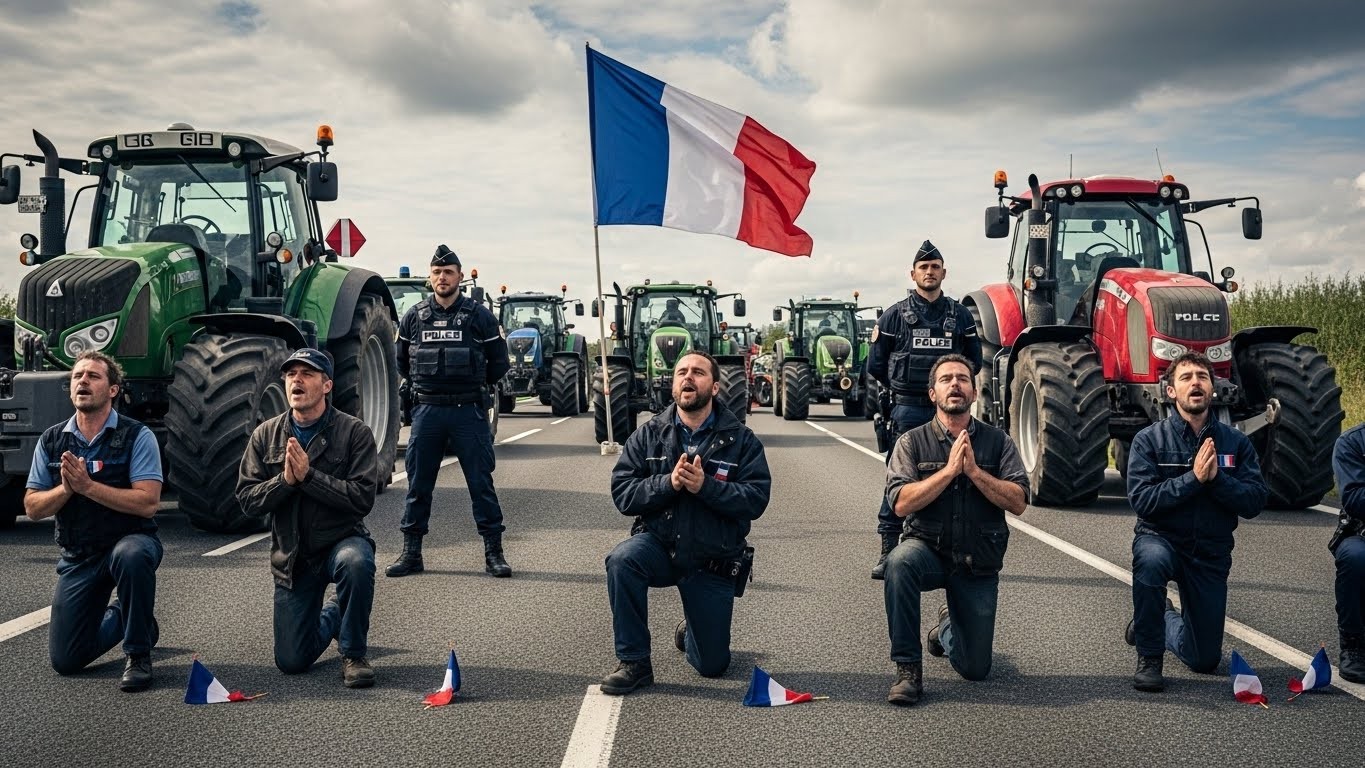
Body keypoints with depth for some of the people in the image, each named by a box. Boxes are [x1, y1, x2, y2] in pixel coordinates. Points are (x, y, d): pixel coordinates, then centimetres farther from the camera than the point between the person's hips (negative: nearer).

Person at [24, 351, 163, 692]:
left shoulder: (136, 436, -10)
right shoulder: (51, 441, 4)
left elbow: (147, 503, -21)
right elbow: (32, 508, 2)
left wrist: (88, 485, -25)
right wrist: (65, 488, -17)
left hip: (130, 540, -4)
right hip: (78, 557, 4)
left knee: (132, 556, -43)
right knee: (65, 660, 3)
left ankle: (139, 654, -19)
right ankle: (121, 616, 35)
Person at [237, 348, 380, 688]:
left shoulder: (354, 432, -9)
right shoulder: (266, 435, 2)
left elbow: (363, 498, -19)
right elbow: (247, 499, -3)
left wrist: (308, 475, -24)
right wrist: (285, 480, -20)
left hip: (341, 541, -3)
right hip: (292, 555, 3)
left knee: (355, 561, -41)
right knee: (292, 661, 2)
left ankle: (354, 654, -15)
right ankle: (330, 616, 39)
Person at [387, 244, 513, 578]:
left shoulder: (480, 316, 1)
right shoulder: (414, 318, 7)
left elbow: (499, 363, 7)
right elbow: (401, 362, 18)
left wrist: (473, 386, 10)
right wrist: (425, 384, 14)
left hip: (468, 410, -2)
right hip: (426, 410, 2)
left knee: (481, 482, 0)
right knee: (418, 483, 6)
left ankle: (493, 552, 7)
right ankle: (411, 553, 15)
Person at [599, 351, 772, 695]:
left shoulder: (741, 440, -5)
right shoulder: (648, 435, -1)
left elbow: (756, 499, -15)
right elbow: (622, 493, -8)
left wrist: (705, 486, -28)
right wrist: (668, 483, -24)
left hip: (713, 562, 0)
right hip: (659, 545, 0)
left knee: (713, 666, 6)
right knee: (623, 559, -36)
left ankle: (689, 630, 44)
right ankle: (634, 663, -19)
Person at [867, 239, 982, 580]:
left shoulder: (960, 316, 8)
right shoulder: (895, 315, 2)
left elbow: (974, 361, 15)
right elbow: (876, 364, 7)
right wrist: (900, 389, 10)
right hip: (907, 411, -2)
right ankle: (888, 550, 3)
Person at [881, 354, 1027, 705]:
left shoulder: (998, 442, 2)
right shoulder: (913, 442, -1)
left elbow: (1018, 502, -8)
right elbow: (901, 503, -14)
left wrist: (974, 470, -18)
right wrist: (950, 469, -18)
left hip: (979, 565, 2)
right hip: (929, 551, -1)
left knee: (976, 669, 2)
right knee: (900, 561, -39)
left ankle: (947, 627, 40)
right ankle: (908, 667, -23)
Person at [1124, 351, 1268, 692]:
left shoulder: (1236, 443, -1)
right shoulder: (1149, 440, -8)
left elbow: (1255, 502, -9)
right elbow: (1141, 500, -18)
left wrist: (1217, 477, -23)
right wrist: (1193, 478, -25)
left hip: (1210, 552, 3)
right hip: (1160, 538, -3)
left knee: (1206, 660, 6)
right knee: (1151, 558, -42)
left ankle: (1166, 620, 42)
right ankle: (1148, 657, -20)